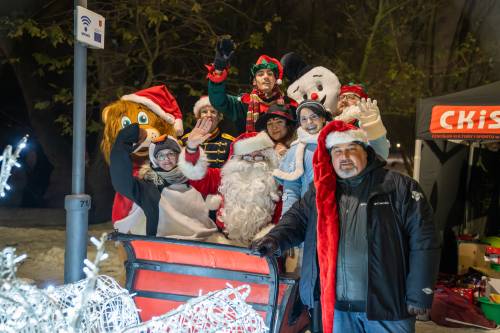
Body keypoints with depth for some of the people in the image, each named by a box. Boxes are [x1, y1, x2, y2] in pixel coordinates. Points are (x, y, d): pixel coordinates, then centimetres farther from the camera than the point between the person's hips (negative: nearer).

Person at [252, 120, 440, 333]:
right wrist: (276, 239, -10)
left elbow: (424, 241, -6)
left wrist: (418, 296, -8)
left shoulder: (399, 187, -4)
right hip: (337, 305, 4)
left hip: (386, 305, -3)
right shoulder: (320, 191, 9)